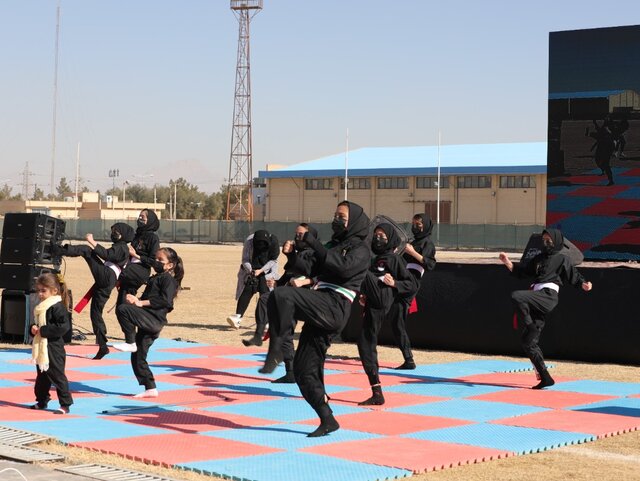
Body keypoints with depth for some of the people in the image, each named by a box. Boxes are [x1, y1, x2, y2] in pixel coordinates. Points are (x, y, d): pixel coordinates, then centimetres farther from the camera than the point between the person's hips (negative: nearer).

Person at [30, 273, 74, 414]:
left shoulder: (58, 307, -17)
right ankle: (42, 401, 32)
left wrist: (43, 330, -23)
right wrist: (34, 329, 1)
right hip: (42, 347, 9)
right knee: (42, 376, 19)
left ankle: (65, 404, 2)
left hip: (54, 348, -9)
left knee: (57, 375, -5)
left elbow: (64, 326, -25)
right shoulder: (41, 307, 11)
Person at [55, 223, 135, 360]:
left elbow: (107, 255, -18)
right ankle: (102, 347, 5)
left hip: (107, 276, -9)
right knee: (95, 313, 6)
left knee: (86, 250, -15)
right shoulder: (118, 248, 30)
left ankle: (59, 250, -36)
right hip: (105, 283, 9)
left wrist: (92, 242, -20)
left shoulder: (121, 247, -1)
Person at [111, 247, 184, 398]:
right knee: (138, 357, 10)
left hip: (154, 319, -9)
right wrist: (136, 300, 4)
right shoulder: (156, 278, 24)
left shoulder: (168, 279, -5)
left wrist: (141, 302, -18)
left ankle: (130, 343, -18)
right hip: (149, 322, 9)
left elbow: (164, 300, -19)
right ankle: (150, 389, 15)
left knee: (122, 309, -26)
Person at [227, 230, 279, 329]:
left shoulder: (273, 242, -21)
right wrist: (250, 270, -30)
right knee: (246, 291, -9)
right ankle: (238, 317, -13)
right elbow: (245, 260, -12)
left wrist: (261, 270, -23)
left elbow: (273, 260, -13)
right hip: (251, 269, 1)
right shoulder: (249, 241, -20)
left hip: (266, 271, -1)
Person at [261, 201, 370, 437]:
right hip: (320, 311, 9)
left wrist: (311, 241, -17)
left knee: (280, 296, -31)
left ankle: (274, 353, -34)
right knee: (304, 368, 7)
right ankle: (328, 420, 14)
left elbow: (343, 266, -18)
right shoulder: (334, 244, 28)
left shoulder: (359, 249, 2)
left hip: (334, 306, -9)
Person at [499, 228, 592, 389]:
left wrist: (583, 285, -17)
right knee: (528, 341, 1)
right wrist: (508, 263, 13)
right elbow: (523, 272, 26)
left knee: (516, 296, -31)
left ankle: (531, 328, -23)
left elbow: (574, 276, 3)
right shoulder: (539, 258, 26)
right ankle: (545, 378, 4)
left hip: (548, 296, -7)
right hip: (536, 299, 7)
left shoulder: (562, 259, 9)